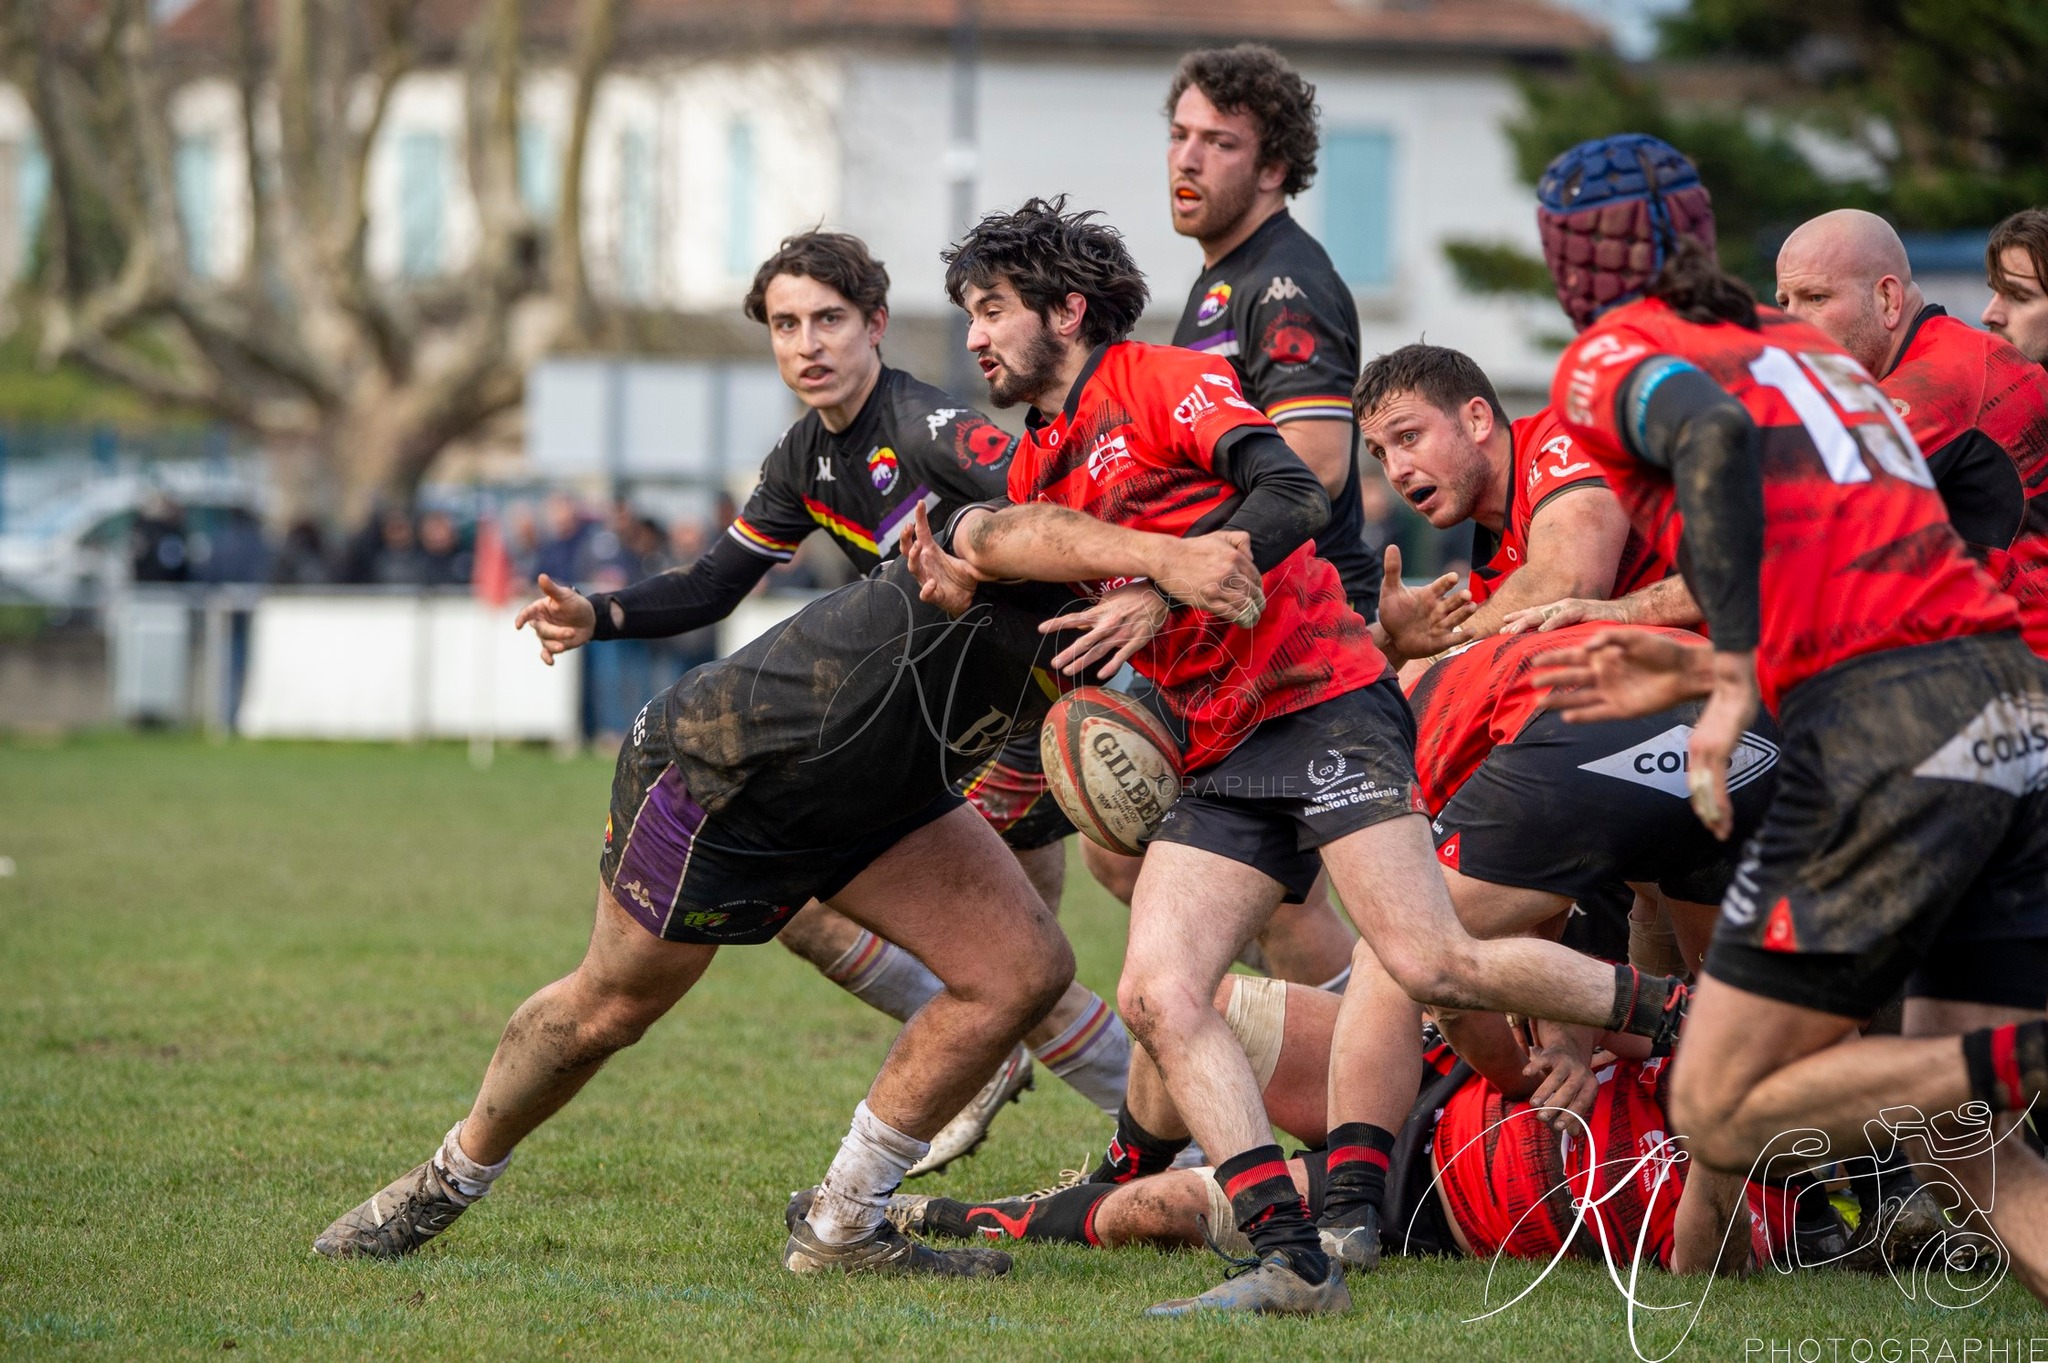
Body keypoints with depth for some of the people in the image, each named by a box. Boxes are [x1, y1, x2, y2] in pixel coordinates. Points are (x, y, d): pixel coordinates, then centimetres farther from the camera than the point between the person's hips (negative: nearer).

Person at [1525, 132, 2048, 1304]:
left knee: (1722, 1115, 2)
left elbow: (1713, 434, -16)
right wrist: (1704, 671, 29)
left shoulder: (1612, 353, 7)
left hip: (1883, 725, -7)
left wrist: (1734, 677, -17)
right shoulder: (1800, 342, 29)